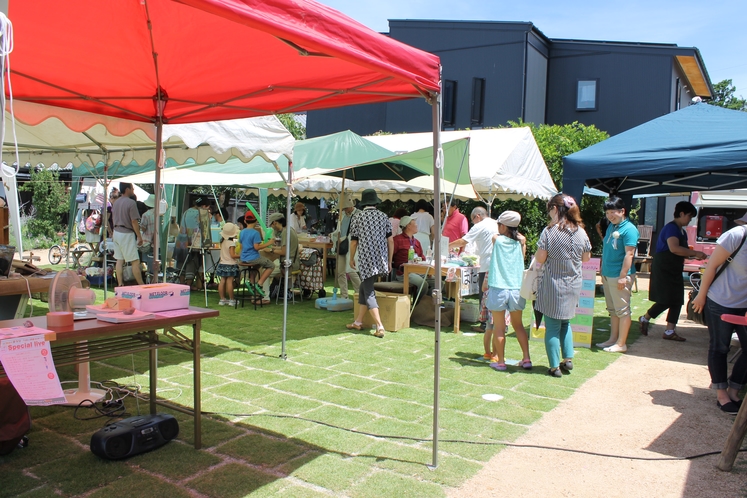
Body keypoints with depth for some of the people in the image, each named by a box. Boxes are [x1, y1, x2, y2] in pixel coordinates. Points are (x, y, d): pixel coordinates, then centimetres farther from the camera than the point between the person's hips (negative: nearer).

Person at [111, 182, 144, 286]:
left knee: (119, 260, 10)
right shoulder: (131, 202, -15)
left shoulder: (116, 202, 10)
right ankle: (141, 285, -1)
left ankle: (120, 285, 11)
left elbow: (114, 219, 18)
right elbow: (134, 221, -17)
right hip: (127, 234, -8)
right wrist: (139, 236, -10)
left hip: (116, 232, 8)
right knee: (135, 261, -4)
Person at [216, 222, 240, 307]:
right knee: (229, 282, -4)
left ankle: (222, 299, 12)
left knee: (222, 281, 7)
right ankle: (231, 300, 2)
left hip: (222, 264, 7)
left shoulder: (222, 242, 7)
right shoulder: (231, 243, -16)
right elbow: (232, 255, -19)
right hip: (230, 265, -7)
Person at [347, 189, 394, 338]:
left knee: (368, 292, 0)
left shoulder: (357, 218, -2)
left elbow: (354, 241, 1)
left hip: (366, 260, -4)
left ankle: (380, 327, -10)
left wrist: (351, 259, 15)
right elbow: (390, 240, 5)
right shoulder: (383, 216, 5)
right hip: (381, 260, 4)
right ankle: (358, 322, 26)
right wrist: (389, 261, 13)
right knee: (364, 289, 18)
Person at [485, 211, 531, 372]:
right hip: (517, 289, 3)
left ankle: (500, 361, 10)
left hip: (498, 289, -3)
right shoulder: (521, 241, 2)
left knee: (499, 327, 5)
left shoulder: (496, 239, -4)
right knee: (518, 325, 17)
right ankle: (526, 359, 17)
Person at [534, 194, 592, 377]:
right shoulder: (581, 232, 0)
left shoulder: (549, 231, -15)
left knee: (552, 326, 4)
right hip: (574, 285, 5)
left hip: (553, 285, -5)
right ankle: (568, 359, 21)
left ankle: (555, 367, 9)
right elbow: (586, 258, 10)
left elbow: (540, 259, -14)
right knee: (565, 322, 23)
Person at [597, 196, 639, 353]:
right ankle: (613, 339, 24)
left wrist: (623, 276, -21)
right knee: (612, 310, 15)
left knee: (622, 310, -1)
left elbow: (629, 254, -18)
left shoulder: (629, 229, -13)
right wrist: (603, 271, 19)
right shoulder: (611, 226, 13)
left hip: (620, 276, -9)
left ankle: (621, 344, 5)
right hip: (608, 275, 9)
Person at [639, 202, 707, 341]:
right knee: (666, 301, -9)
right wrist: (695, 253, -23)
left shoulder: (682, 231, 15)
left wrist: (694, 255, 5)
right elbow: (674, 248, -29)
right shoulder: (671, 228, -15)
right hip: (663, 269, -10)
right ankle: (644, 319, 13)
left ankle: (670, 331, 11)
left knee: (677, 301, 6)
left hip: (674, 270, 10)